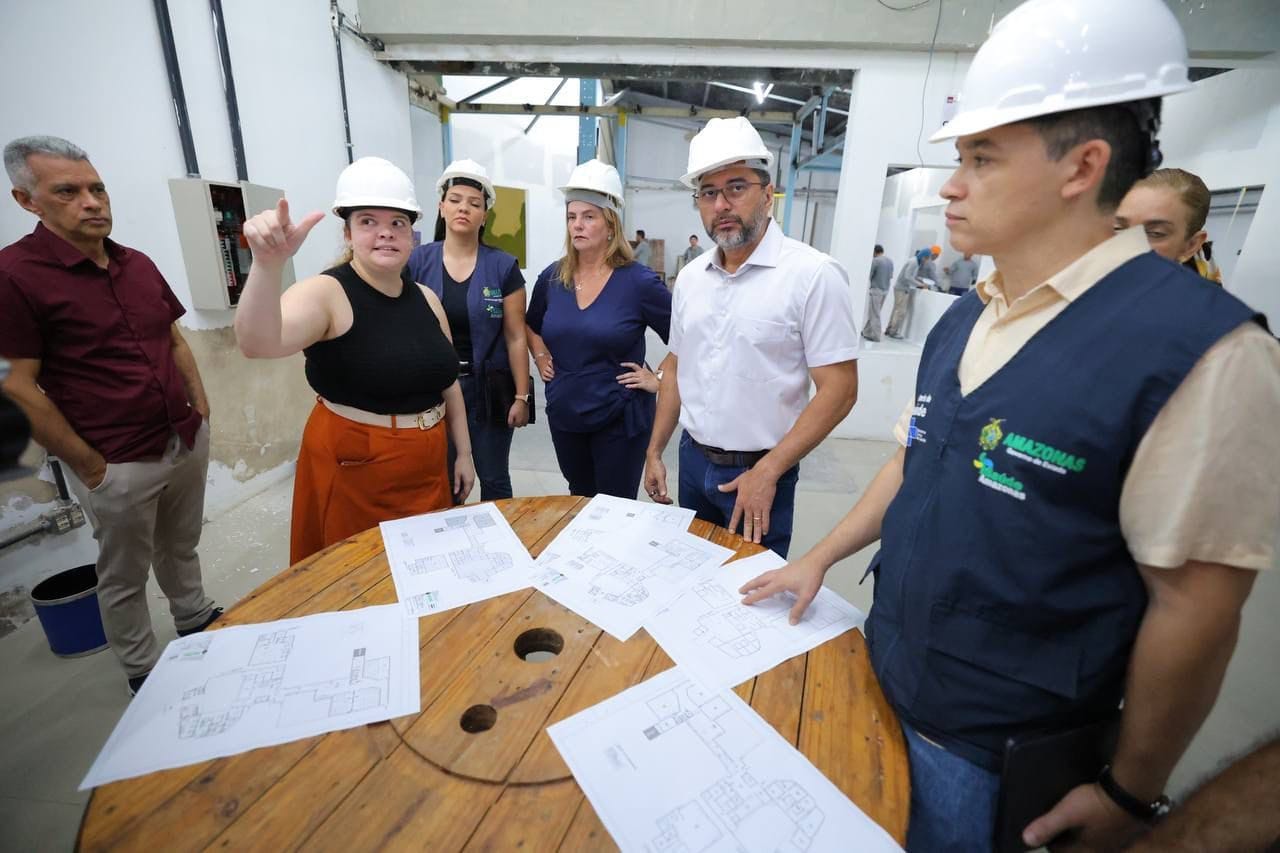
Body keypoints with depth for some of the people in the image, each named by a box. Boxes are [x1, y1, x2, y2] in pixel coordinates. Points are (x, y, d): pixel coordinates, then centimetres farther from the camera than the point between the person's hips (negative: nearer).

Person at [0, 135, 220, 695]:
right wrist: (89, 465, -13)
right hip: (118, 465, -5)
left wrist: (200, 406, 6)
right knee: (125, 577, 14)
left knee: (180, 548, 23)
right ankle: (144, 674, 32)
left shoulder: (139, 264, 5)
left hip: (188, 441, 5)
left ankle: (197, 623, 44)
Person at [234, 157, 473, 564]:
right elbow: (258, 344, -33)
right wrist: (267, 265, -48)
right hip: (354, 466, -5)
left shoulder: (426, 298, 4)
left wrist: (464, 452, 10)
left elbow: (448, 381, 9)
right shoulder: (327, 293, -13)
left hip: (427, 464, 5)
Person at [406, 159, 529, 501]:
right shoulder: (417, 262, 0)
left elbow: (516, 337, -3)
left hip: (488, 390, -1)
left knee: (494, 480, 10)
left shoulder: (503, 267, -2)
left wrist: (521, 396, -5)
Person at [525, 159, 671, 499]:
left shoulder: (639, 281, -13)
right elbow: (532, 326, 21)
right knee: (578, 502, 22)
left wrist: (658, 379, -12)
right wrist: (541, 358, 7)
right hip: (563, 416, 5)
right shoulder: (551, 278, 1)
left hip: (619, 419, -4)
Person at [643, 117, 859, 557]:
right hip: (692, 459, 5)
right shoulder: (690, 277, 5)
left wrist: (767, 472, -18)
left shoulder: (813, 274, -15)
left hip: (758, 471, -5)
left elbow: (839, 389, -16)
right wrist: (654, 451, 10)